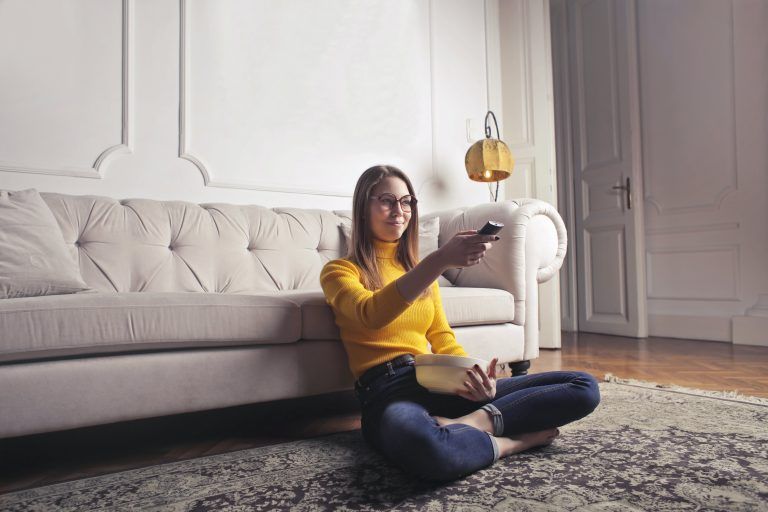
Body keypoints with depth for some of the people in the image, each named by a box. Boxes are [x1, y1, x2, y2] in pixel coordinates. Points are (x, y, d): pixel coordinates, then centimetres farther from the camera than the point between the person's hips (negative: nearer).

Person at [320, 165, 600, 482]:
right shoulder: (339, 271, 5)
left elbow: (443, 339, 15)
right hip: (387, 392, -5)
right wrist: (441, 259, -29)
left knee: (584, 386, -7)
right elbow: (372, 314, -18)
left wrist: (476, 376, -6)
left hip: (440, 384, 6)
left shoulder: (419, 268, 22)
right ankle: (514, 441, -16)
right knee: (426, 447, -43)